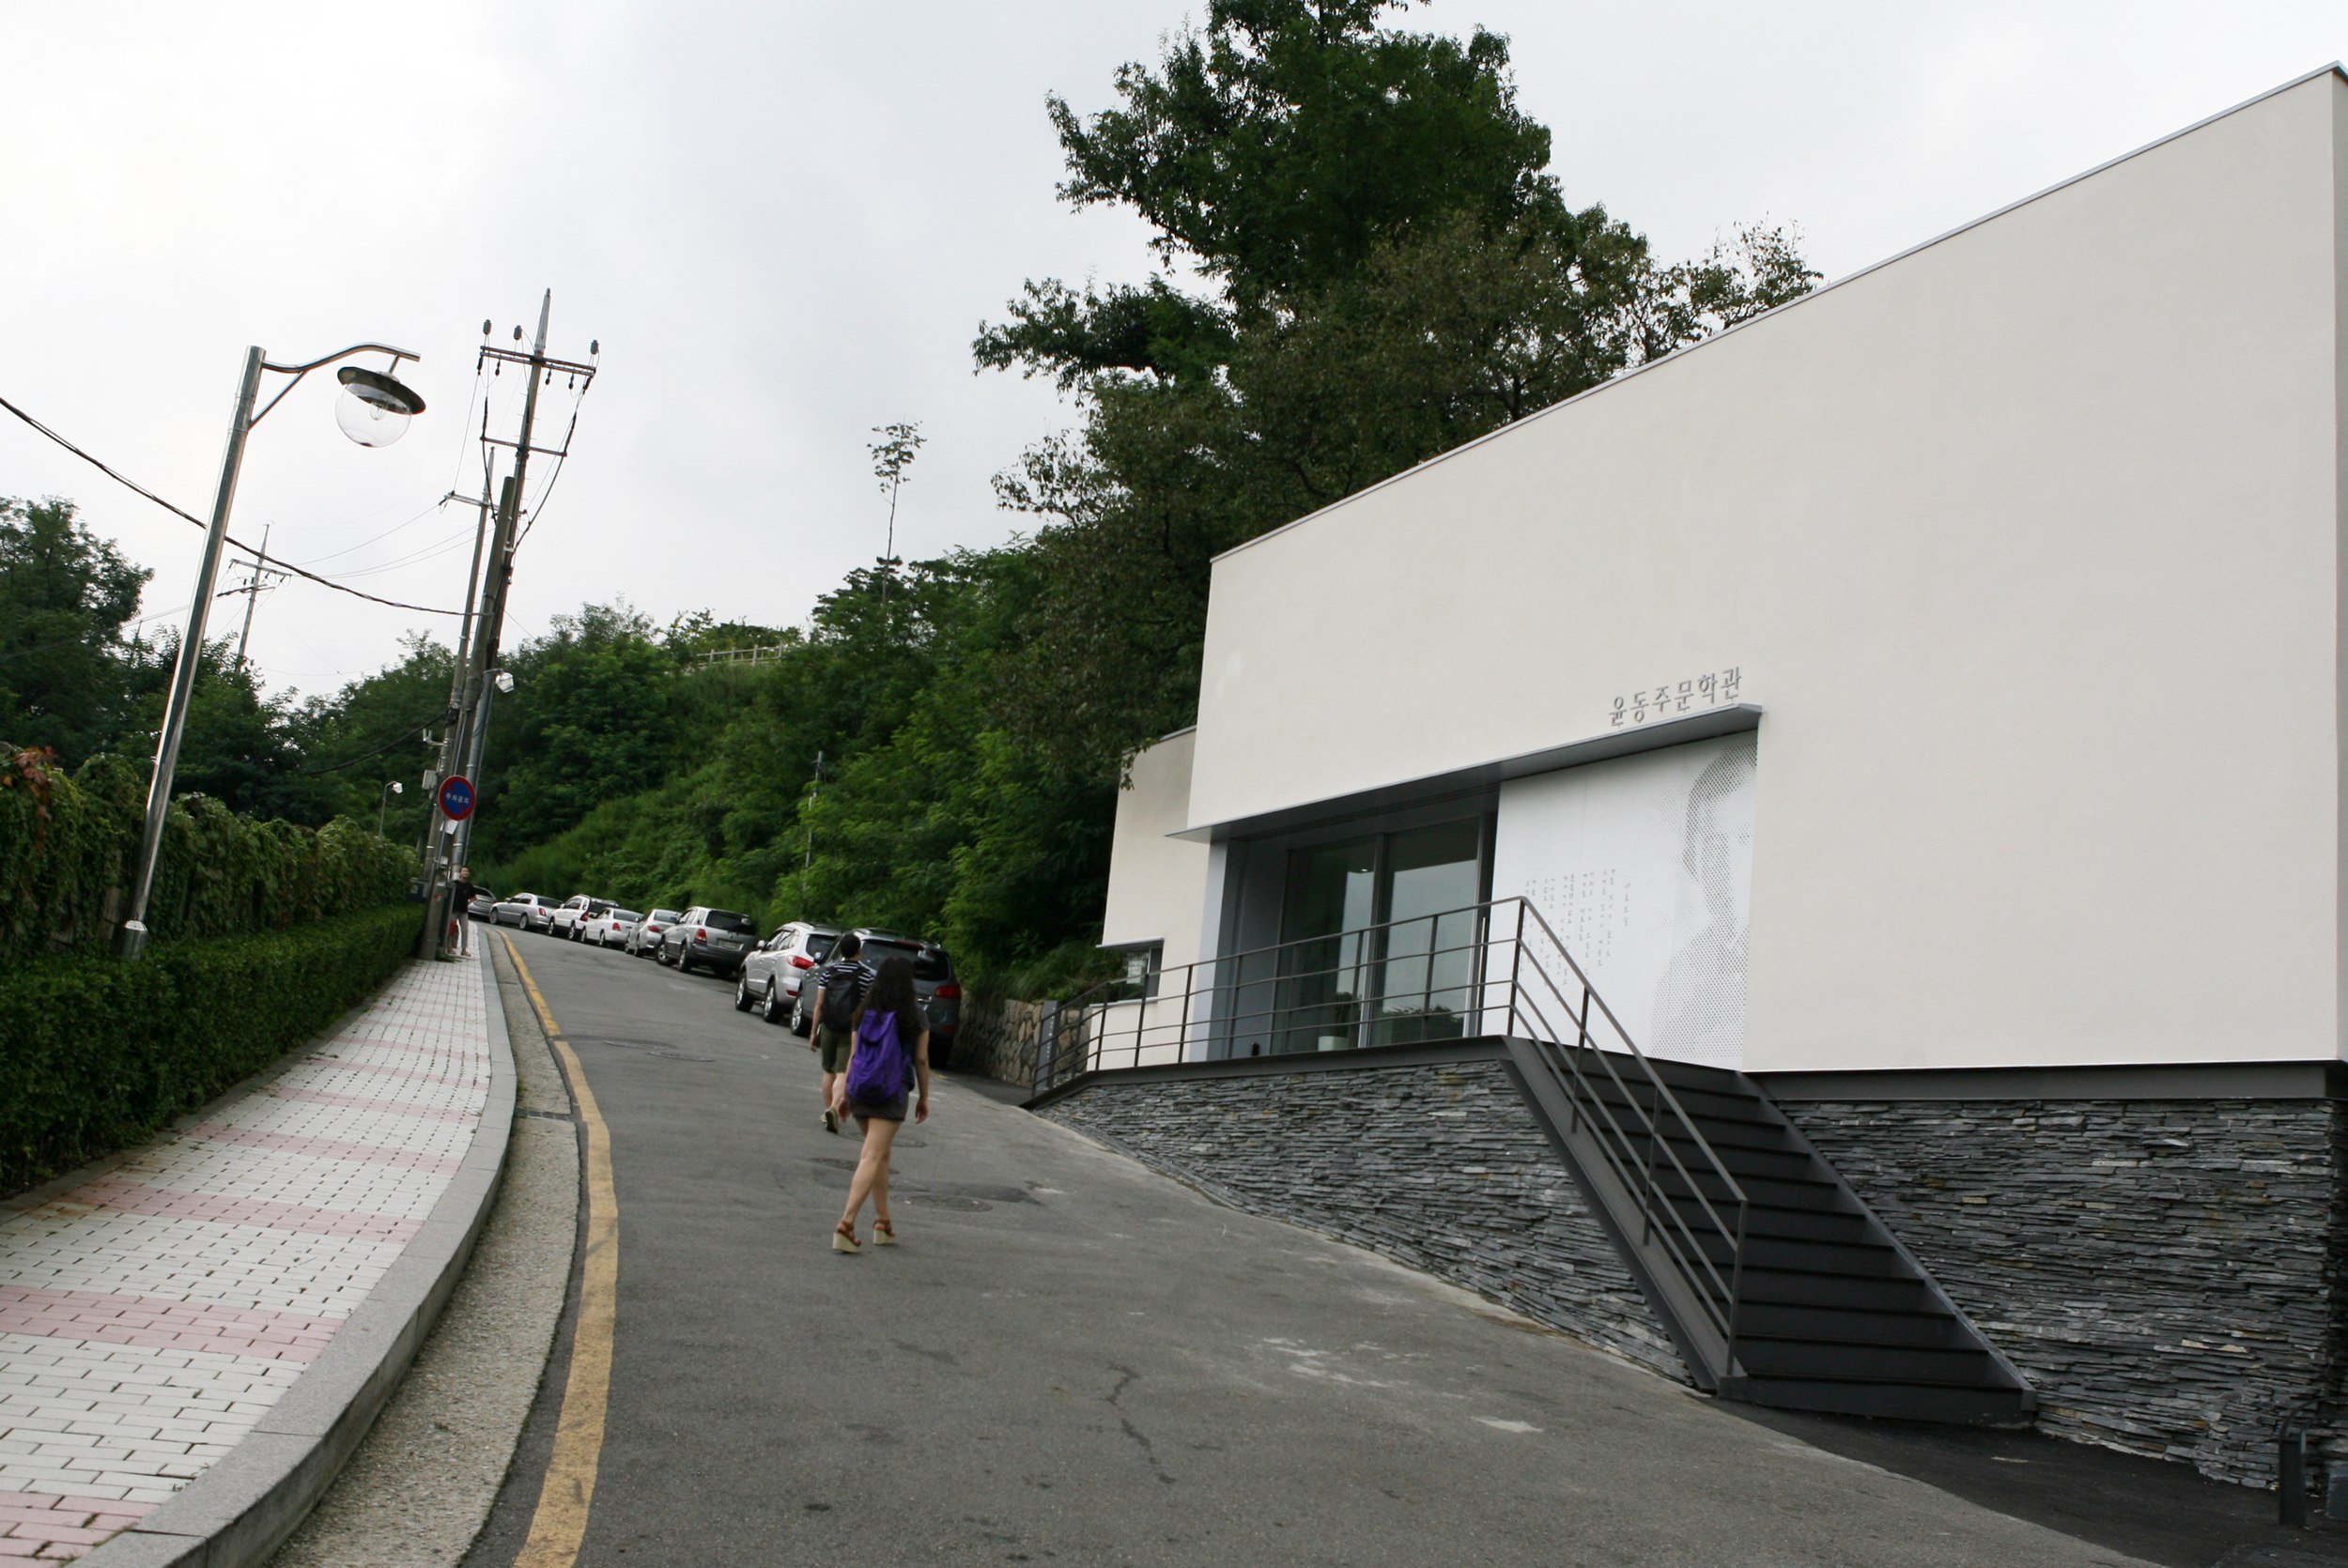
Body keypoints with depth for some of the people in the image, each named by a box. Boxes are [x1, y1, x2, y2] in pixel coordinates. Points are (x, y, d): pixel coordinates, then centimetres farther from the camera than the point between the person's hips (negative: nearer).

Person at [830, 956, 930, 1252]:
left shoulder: (864, 1014, 4)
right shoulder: (915, 1017, -5)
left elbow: (853, 1055, 5)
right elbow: (921, 1059, -2)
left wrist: (844, 1094, 10)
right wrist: (924, 1097, 8)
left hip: (862, 1091, 5)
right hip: (892, 1094, -4)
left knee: (881, 1155, 19)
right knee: (872, 1158, -6)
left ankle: (883, 1222, 24)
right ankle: (846, 1223, -18)